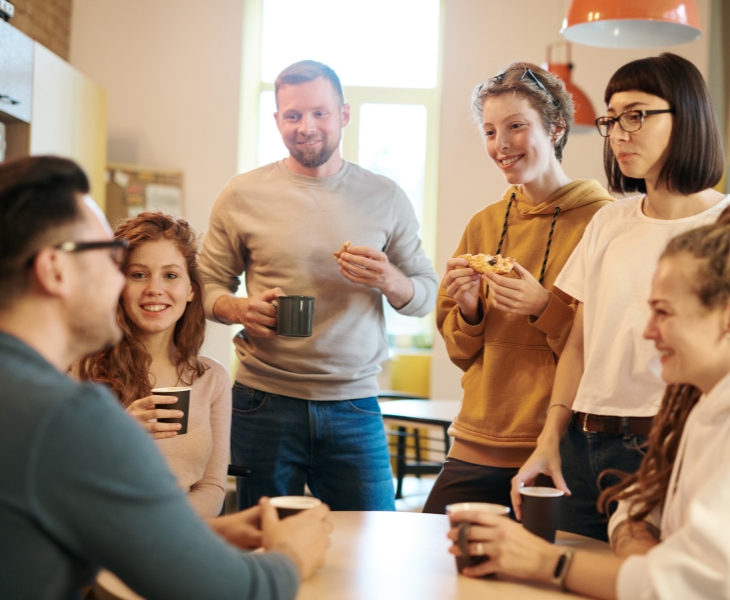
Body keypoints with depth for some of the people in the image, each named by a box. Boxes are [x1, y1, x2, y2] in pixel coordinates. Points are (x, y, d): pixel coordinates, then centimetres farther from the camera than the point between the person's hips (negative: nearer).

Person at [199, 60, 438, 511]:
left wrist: (391, 281, -13)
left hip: (355, 407, 1)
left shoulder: (386, 198, 6)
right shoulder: (243, 195, 3)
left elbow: (428, 294, 8)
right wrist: (241, 310, -13)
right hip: (264, 403, 0)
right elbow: (209, 283, 8)